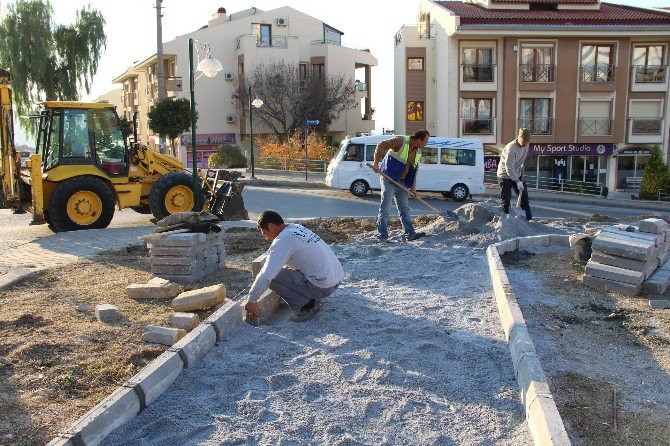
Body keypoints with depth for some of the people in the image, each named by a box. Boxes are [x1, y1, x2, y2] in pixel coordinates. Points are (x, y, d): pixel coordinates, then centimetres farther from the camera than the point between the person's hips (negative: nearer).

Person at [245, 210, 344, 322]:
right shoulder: (297, 228, 12)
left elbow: (266, 276, -18)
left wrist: (251, 301, -9)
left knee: (273, 276, -9)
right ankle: (311, 299, 15)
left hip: (322, 287, -9)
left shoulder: (282, 240, -15)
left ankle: (306, 306, -3)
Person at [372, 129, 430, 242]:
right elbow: (381, 146, -19)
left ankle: (410, 234, 20)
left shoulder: (418, 152, 8)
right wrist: (376, 164, -25)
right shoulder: (401, 141, -15)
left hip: (402, 182, 8)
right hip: (389, 179, -8)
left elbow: (414, 171, 12)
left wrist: (413, 187, 4)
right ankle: (383, 237, -1)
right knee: (385, 208, -4)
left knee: (405, 208, 12)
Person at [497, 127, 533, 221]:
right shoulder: (511, 148, -27)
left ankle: (529, 218, 13)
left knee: (524, 195, 6)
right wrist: (518, 182, -29)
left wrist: (521, 176, 11)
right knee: (506, 199, -8)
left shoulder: (525, 146, -3)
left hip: (517, 174, 7)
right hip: (505, 175, -7)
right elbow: (509, 168, -28)